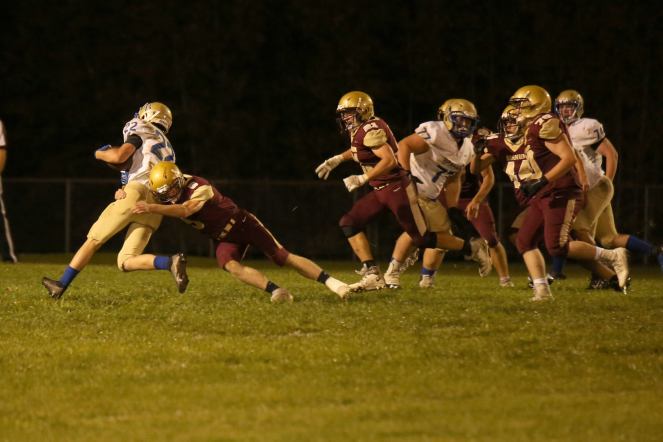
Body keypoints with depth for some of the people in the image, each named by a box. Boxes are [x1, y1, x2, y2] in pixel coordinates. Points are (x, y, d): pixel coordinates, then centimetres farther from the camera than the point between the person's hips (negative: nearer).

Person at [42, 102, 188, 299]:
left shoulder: (143, 132, 10)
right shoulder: (168, 150, 32)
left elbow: (120, 156, -4)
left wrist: (100, 153, 14)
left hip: (136, 193, -6)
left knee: (93, 240, 4)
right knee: (126, 262, 0)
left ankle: (62, 284, 7)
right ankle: (171, 262, -23)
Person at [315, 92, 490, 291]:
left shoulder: (371, 131, -20)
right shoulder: (359, 131, 9)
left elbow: (389, 160, -29)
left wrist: (361, 179, -26)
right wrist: (336, 160, 27)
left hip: (397, 188, -10)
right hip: (380, 190, 10)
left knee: (422, 239, -3)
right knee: (349, 223, -1)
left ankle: (471, 248, 15)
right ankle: (372, 276, -5)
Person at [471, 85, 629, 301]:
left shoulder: (543, 127, -13)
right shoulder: (507, 139, 14)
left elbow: (569, 158, -21)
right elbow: (476, 168, 19)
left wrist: (542, 181, -27)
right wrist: (480, 150, -5)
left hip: (560, 194, -9)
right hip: (540, 199, 9)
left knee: (557, 247, -17)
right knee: (525, 241, 1)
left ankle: (612, 256, -8)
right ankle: (542, 290, 0)